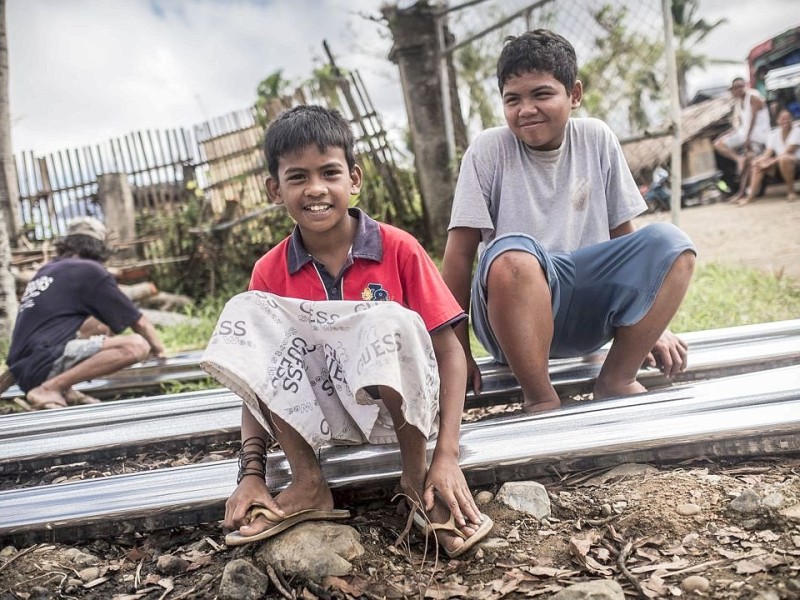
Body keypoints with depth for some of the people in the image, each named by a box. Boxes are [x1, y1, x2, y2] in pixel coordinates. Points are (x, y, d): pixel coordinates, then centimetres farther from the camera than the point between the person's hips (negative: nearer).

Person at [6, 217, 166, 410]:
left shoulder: (46, 270, 23)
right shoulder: (91, 270, 1)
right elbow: (138, 322, 6)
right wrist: (159, 350, 25)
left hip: (23, 367, 9)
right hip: (44, 364, -9)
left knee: (99, 326, 24)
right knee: (137, 346, -18)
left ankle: (63, 389, 6)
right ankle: (48, 389, -18)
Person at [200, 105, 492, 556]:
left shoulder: (397, 248, -8)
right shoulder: (269, 273, 0)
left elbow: (450, 352, -10)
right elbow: (258, 374, 3)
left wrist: (447, 456, -19)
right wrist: (252, 473, -8)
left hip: (401, 404, -3)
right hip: (321, 413, 3)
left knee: (388, 321, -35)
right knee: (244, 313, -19)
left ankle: (418, 478, -11)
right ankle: (308, 487, -11)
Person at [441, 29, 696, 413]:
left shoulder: (597, 139, 5)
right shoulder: (488, 150, -4)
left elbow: (624, 235, 11)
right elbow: (459, 253, -7)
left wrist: (652, 324, 11)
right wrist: (457, 350, -11)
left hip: (588, 309, 4)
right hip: (516, 316, -3)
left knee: (671, 244, -18)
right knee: (513, 254, -35)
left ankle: (616, 381, -8)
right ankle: (541, 398, -19)